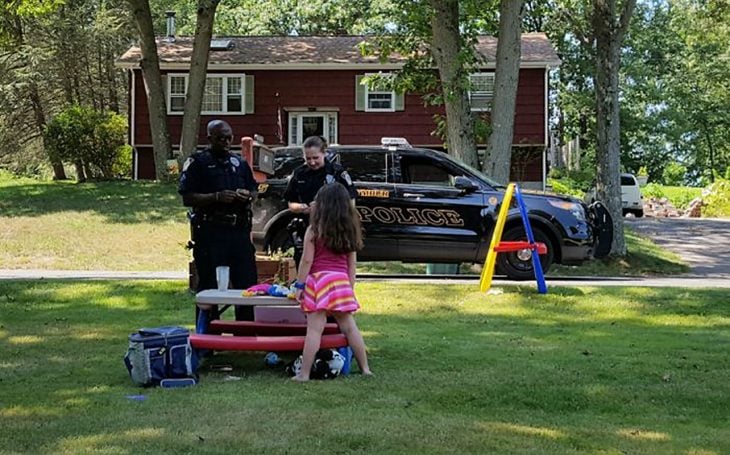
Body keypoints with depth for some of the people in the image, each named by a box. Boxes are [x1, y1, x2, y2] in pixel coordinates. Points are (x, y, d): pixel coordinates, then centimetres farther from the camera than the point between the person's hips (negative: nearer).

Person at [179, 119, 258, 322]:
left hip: (240, 230, 5)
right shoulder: (197, 163, 0)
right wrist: (217, 197, -18)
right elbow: (187, 198, -7)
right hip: (211, 231, -5)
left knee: (247, 282, 5)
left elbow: (254, 190, 24)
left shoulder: (239, 162, 17)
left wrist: (247, 195, 0)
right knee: (209, 287, 0)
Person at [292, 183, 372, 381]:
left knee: (314, 329, -8)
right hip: (342, 281, 5)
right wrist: (350, 287, 18)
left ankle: (304, 373, -8)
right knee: (349, 326, 13)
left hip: (318, 279, -5)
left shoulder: (314, 230, -5)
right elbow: (352, 263, 12)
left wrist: (300, 285, -1)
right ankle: (365, 368, 18)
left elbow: (307, 260, -7)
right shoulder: (349, 231, 10)